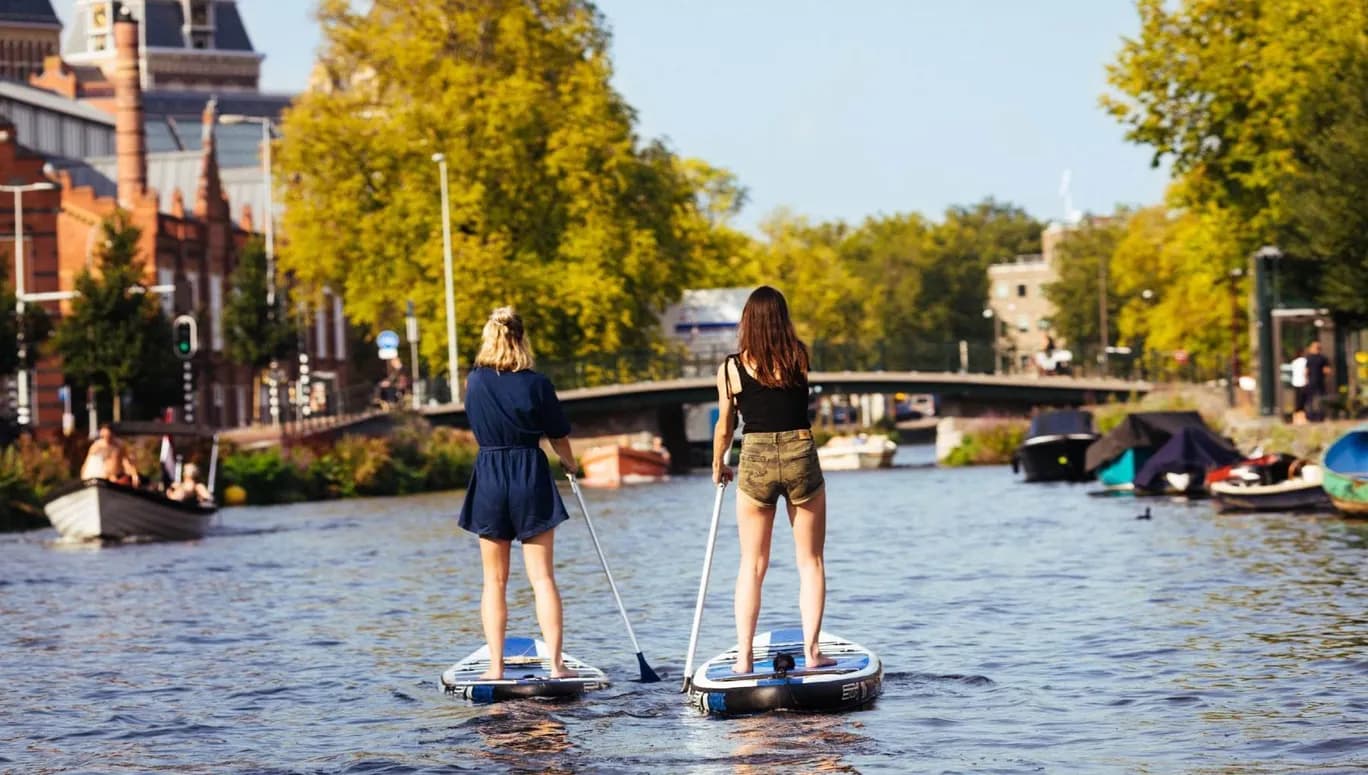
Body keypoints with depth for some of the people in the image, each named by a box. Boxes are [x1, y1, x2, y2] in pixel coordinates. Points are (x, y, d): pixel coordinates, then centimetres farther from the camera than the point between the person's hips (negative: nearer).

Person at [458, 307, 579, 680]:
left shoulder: (475, 382, -2)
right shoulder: (537, 384, -8)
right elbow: (559, 437, 2)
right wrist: (570, 465, 21)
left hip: (489, 481, 2)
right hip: (531, 480, -1)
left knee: (494, 580, 8)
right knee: (542, 578, 1)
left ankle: (496, 666, 4)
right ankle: (556, 664, -2)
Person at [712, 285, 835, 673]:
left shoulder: (732, 368, -2)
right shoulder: (800, 357, -2)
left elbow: (724, 427, 7)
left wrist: (718, 466, 23)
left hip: (755, 462, 0)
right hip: (801, 458, 0)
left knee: (752, 565, 8)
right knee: (810, 561, 9)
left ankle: (744, 657, 4)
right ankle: (811, 650, 4)